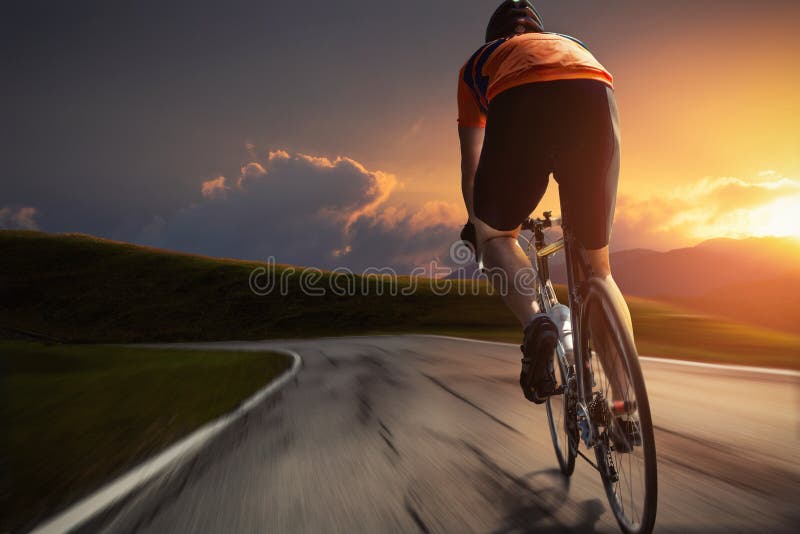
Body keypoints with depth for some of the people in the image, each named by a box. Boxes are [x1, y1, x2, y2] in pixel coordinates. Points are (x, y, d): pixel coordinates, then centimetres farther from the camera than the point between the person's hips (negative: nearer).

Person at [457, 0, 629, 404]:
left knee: (495, 235, 20)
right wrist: (583, 211, 58)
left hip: (522, 103, -2)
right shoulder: (571, 43, 46)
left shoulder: (478, 62, 38)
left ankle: (534, 320, -10)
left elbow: (471, 161, 39)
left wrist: (474, 222, 53)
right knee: (597, 267, 16)